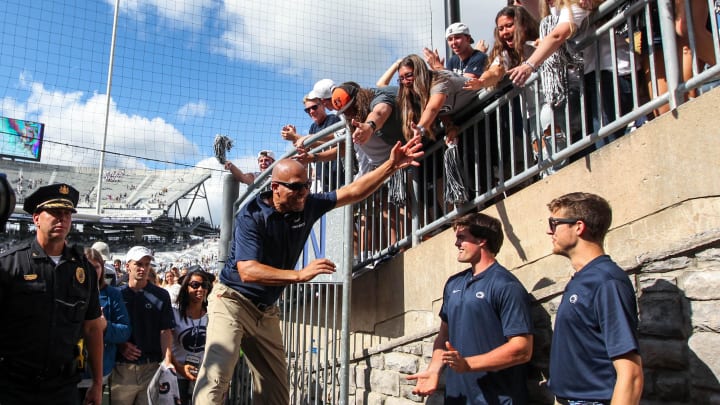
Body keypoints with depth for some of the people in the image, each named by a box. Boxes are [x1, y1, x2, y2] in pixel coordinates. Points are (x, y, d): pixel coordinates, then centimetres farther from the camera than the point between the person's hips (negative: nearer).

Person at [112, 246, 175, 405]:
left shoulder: (161, 295, 5)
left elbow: (165, 331, 0)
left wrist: (167, 360, -11)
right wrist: (121, 345, -8)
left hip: (152, 367, 0)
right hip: (122, 367, 0)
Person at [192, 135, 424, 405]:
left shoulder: (308, 206, -2)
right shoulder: (252, 216, -19)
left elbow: (354, 192, 2)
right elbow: (247, 271, -30)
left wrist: (392, 166, -8)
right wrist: (300, 275, -37)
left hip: (266, 311, 6)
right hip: (233, 301, -6)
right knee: (215, 379, -21)